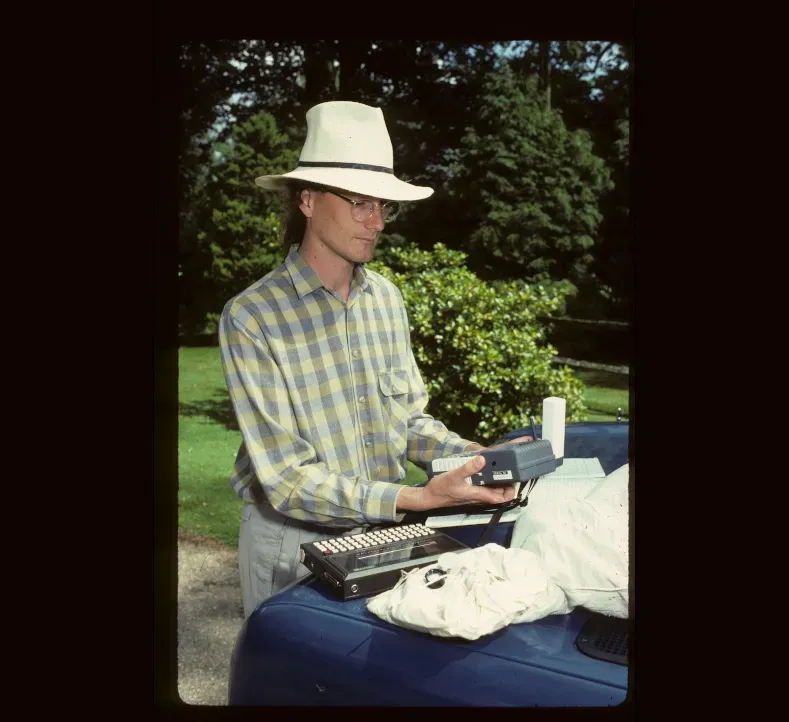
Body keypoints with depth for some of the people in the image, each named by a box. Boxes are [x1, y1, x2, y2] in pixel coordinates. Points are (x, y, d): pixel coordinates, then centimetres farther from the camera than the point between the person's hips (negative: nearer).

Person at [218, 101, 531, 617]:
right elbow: (287, 479, -21)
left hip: (381, 533, 5)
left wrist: (479, 456, -10)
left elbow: (409, 420, 8)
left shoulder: (387, 298, 0)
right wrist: (420, 499, -28)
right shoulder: (252, 318, -19)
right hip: (295, 543, -4)